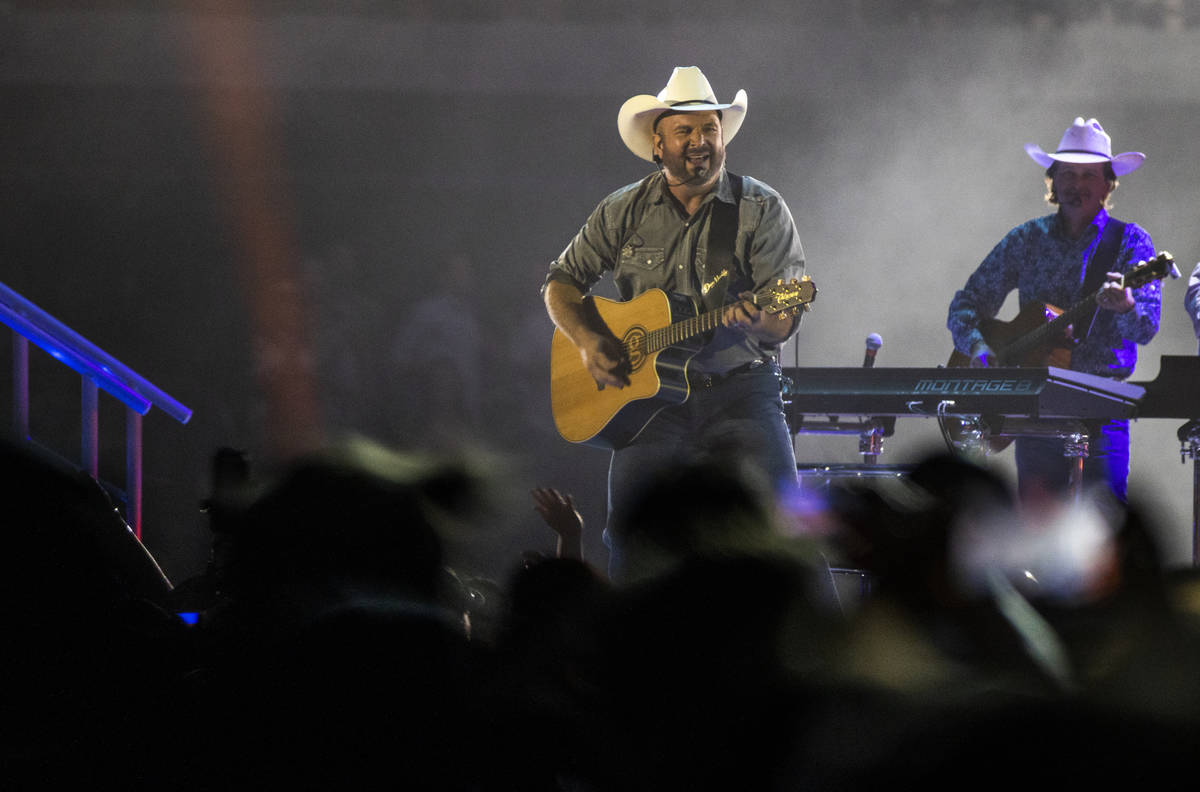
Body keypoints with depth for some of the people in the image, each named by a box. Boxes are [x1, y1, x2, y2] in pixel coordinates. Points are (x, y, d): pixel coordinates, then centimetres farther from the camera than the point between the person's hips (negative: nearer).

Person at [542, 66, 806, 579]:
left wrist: (754, 321, -27)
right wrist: (586, 341, -3)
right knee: (628, 526, -16)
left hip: (740, 389, -1)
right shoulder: (625, 212, 9)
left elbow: (786, 320, -4)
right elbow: (561, 282, 16)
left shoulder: (761, 209, 2)